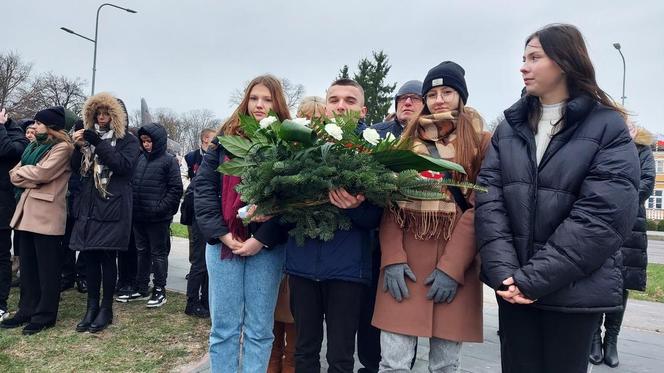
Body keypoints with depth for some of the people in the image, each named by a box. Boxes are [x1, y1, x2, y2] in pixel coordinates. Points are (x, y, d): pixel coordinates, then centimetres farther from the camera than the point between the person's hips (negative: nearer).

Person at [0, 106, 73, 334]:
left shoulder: (62, 148, -7)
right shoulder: (34, 146, 20)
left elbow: (42, 173, -18)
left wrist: (21, 172, 0)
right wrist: (29, 176, -7)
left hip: (46, 214, -8)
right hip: (26, 211, 9)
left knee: (47, 268, 0)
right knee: (27, 265, 14)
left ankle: (45, 315, 10)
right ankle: (27, 310, 24)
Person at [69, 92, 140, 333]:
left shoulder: (127, 140, 2)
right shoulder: (90, 135, 17)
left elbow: (125, 165, -14)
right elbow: (76, 168, 14)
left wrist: (99, 144, -18)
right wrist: (79, 147, -5)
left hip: (113, 206, -5)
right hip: (88, 205, 5)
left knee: (107, 256, -3)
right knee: (90, 256, 6)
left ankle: (106, 308, 8)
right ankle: (92, 306, 16)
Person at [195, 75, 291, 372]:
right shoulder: (226, 137, 8)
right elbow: (203, 185, 2)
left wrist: (262, 239, -13)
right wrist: (220, 234, -9)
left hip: (267, 246, -2)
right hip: (224, 241, 2)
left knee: (259, 329, 8)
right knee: (223, 327, 9)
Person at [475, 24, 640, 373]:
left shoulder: (608, 127, -4)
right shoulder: (509, 127, 8)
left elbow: (604, 213, -15)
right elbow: (488, 198, -3)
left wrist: (534, 278, -19)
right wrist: (503, 271, -16)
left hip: (575, 288, -3)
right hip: (514, 286, 3)